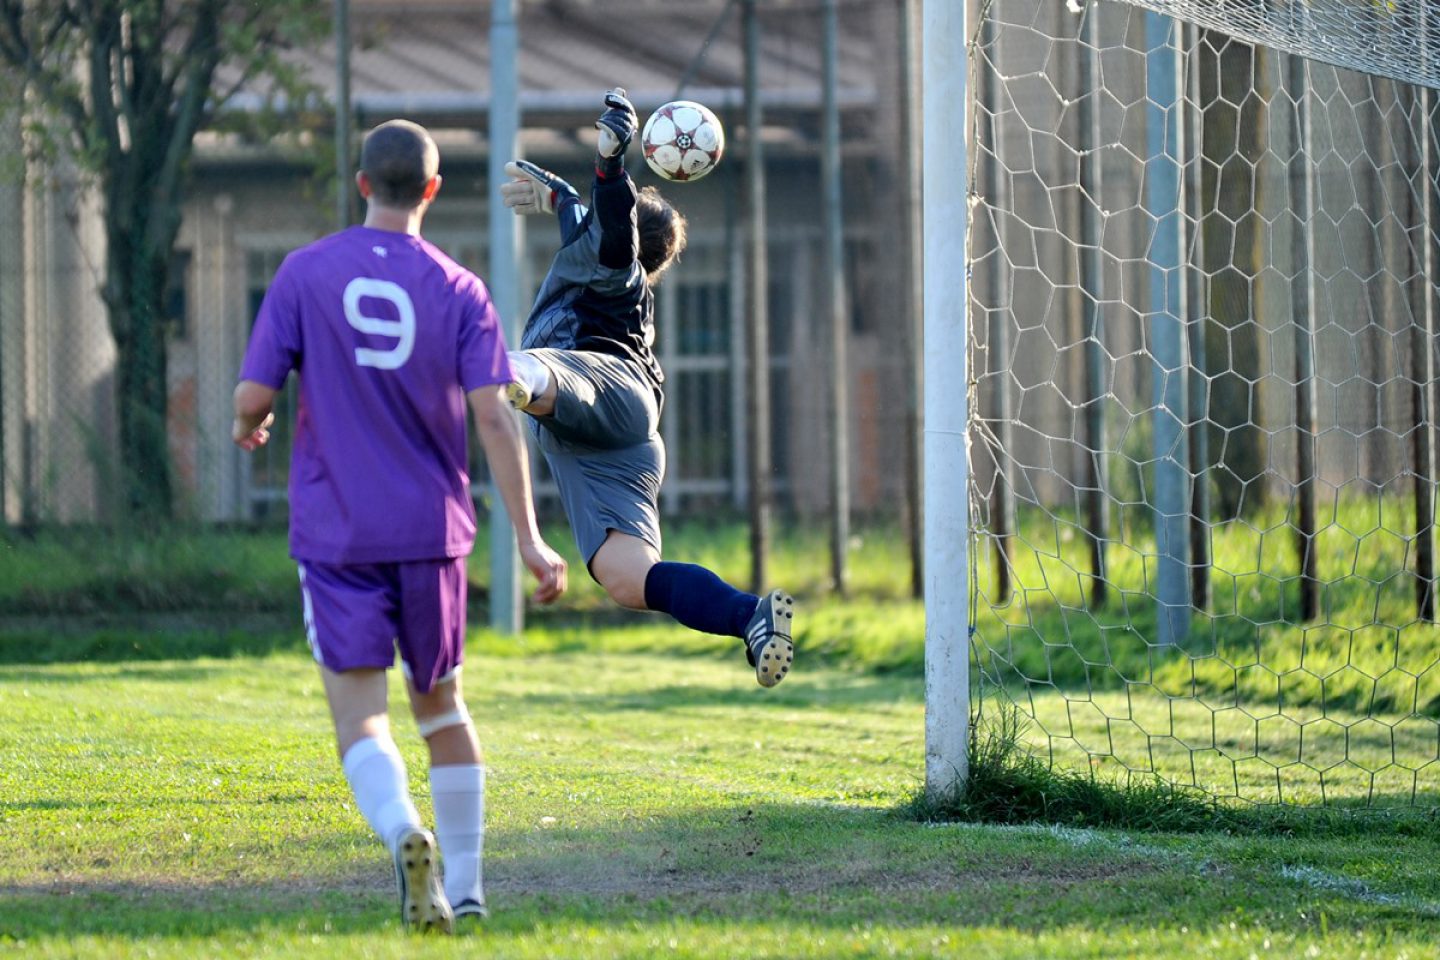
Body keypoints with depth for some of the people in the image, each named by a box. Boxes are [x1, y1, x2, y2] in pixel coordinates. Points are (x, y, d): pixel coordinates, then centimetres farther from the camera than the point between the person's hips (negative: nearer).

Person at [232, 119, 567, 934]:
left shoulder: (305, 273, -2)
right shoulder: (458, 291, -1)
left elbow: (253, 398, -4)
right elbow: (494, 416, -9)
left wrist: (248, 428, 20)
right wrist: (529, 538, -8)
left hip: (336, 534, -2)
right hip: (431, 530, 2)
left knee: (360, 714, -6)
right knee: (441, 702, 19)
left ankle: (407, 837, -34)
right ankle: (466, 885, 22)